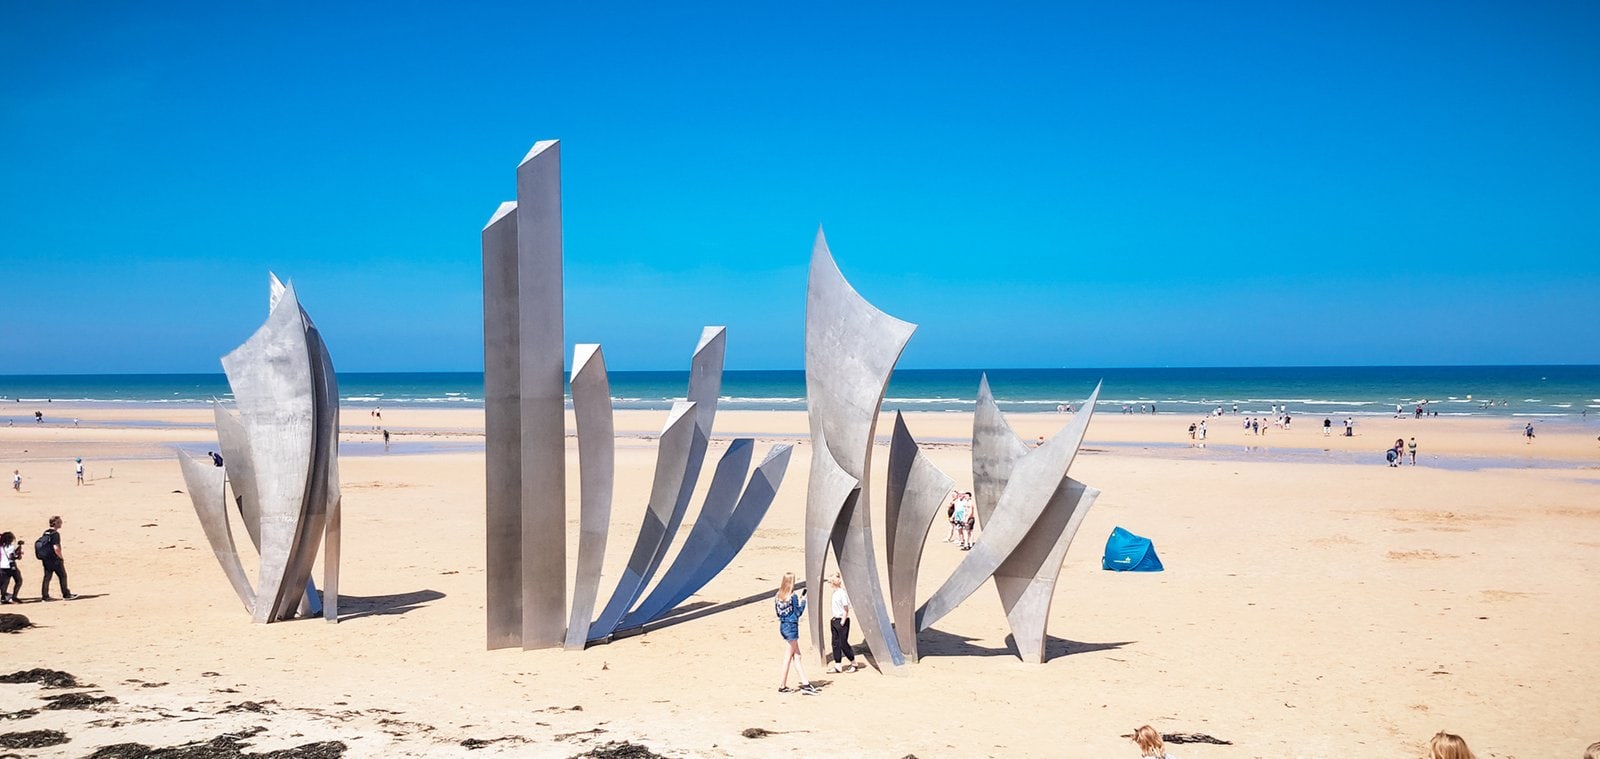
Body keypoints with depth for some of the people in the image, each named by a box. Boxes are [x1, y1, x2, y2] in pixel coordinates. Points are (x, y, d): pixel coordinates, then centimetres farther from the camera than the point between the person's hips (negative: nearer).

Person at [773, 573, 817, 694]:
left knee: (797, 656, 10)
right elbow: (798, 612, -12)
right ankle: (782, 686, 7)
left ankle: (805, 683, 10)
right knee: (789, 657, 2)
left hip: (783, 626, 7)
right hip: (791, 626, -7)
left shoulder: (778, 596, 5)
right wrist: (803, 600, -1)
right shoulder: (793, 596, -16)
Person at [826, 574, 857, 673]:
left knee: (843, 643, -3)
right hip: (835, 620, 9)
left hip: (842, 621, -9)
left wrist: (842, 622, -16)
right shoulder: (835, 593, 10)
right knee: (835, 643, 8)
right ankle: (838, 665, 12)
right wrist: (833, 619, 15)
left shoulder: (842, 593, -16)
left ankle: (853, 663, 10)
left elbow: (846, 609, -16)